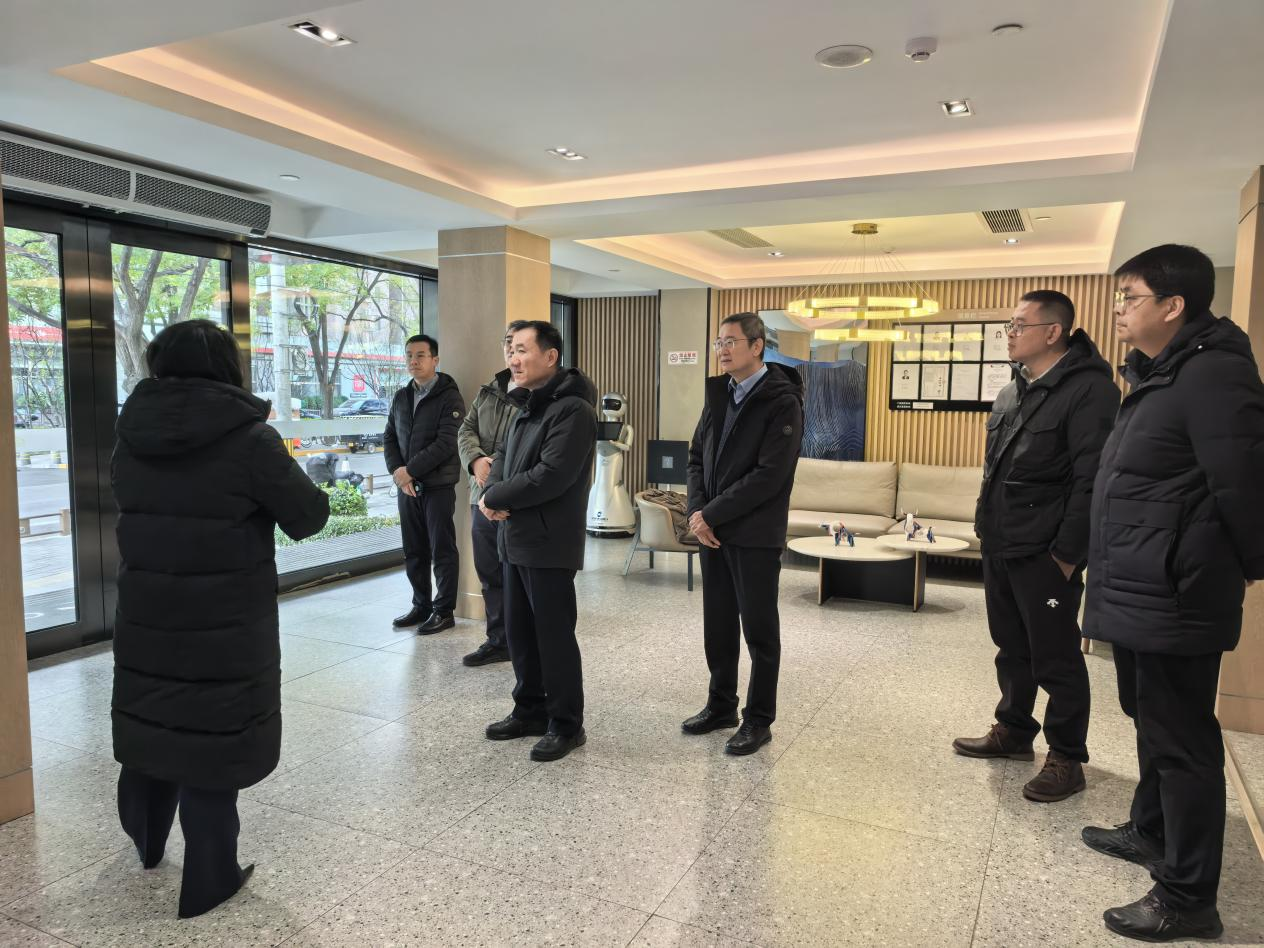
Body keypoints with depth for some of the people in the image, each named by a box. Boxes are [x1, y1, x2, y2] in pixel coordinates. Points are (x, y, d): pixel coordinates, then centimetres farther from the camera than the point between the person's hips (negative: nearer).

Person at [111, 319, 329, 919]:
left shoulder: (130, 436, -1)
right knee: (210, 736, 6)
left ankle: (146, 841, 47)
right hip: (225, 626, -5)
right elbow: (308, 515, -10)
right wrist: (270, 492, 9)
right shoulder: (249, 438, -18)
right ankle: (208, 881, 21)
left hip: (144, 616, 5)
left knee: (152, 719, 23)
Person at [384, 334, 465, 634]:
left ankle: (444, 611, 10)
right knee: (413, 551, 12)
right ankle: (421, 606, 24)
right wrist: (396, 471, -6)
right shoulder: (401, 397, 13)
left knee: (442, 551, 1)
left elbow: (446, 443, -16)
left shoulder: (449, 397, -7)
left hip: (438, 486, -6)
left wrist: (410, 470, -16)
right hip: (406, 486, 6)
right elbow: (389, 438, 12)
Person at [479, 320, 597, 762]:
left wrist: (494, 498, -13)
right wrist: (492, 492, -5)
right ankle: (530, 710, 32)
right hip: (516, 539, 9)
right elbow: (504, 459, 18)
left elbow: (550, 476, -24)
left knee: (554, 635, 1)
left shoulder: (572, 410, -16)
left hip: (549, 543, -9)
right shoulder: (528, 407, 16)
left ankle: (566, 724, 15)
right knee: (519, 630, 16)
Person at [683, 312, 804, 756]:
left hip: (755, 536, -6)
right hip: (711, 531, 7)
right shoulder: (717, 394, 10)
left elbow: (769, 475, -19)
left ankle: (759, 720, 18)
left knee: (759, 630, 5)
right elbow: (697, 457, 11)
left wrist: (711, 513, -16)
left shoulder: (782, 402, -12)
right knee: (717, 625, 15)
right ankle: (721, 706, 30)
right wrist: (697, 511, -5)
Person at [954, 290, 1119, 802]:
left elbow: (1091, 482, -18)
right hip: (1000, 548, 8)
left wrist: (1067, 554, -19)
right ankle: (1013, 731, 33)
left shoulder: (1090, 391, -14)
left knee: (1055, 659, 3)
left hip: (1045, 554, -8)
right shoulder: (1010, 393, 14)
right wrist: (986, 528, 15)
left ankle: (1067, 758, 17)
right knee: (1011, 647, 18)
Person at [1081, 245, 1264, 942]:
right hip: (1138, 592, 10)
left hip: (1173, 598, -10)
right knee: (1152, 722, 23)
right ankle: (1151, 832, 41)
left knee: (1181, 740, 0)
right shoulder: (1154, 377, 15)